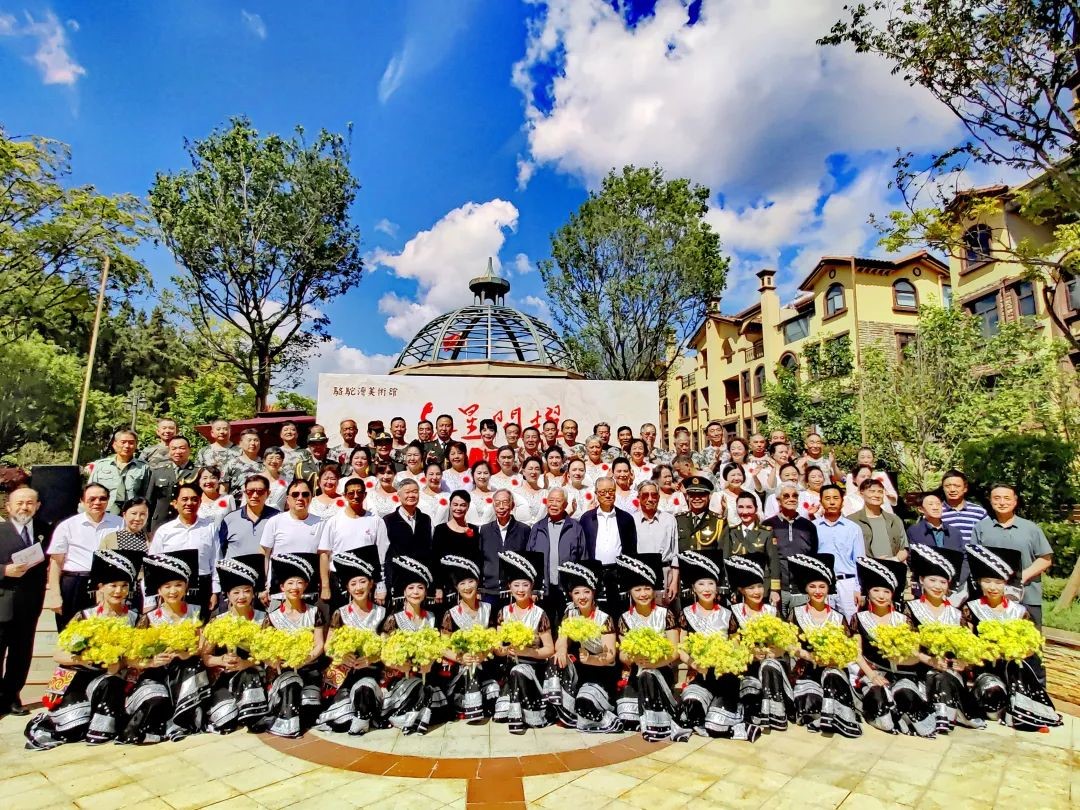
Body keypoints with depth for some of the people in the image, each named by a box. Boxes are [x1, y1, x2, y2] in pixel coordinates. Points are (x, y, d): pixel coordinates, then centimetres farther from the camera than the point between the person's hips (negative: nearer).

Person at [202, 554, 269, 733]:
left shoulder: (262, 619, 0)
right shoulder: (217, 621, 1)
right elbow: (204, 656, -1)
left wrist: (246, 663, -22)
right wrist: (221, 660, -22)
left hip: (252, 678, 1)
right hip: (224, 677, 0)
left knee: (248, 674, -34)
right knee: (226, 718, -26)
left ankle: (248, 718, -14)